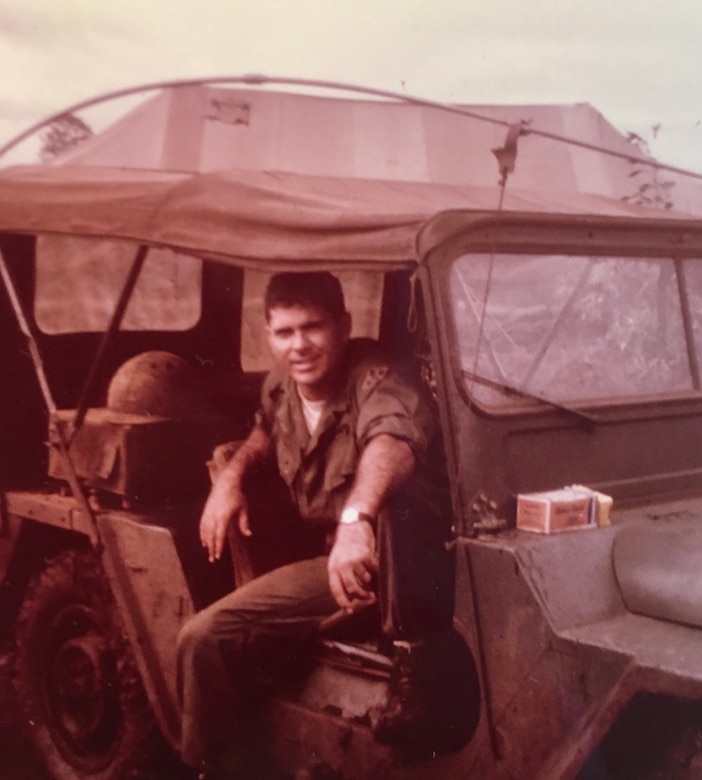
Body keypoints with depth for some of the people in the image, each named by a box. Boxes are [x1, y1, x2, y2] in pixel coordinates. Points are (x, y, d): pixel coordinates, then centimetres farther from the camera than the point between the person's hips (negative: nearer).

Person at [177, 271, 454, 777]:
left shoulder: (376, 381, -23)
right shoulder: (279, 389, 0)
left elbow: (391, 441, -48)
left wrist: (356, 519, -67)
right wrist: (233, 473, 5)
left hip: (417, 566, -7)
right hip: (333, 562, 7)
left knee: (392, 495, -41)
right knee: (205, 636, -6)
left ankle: (412, 663, -26)